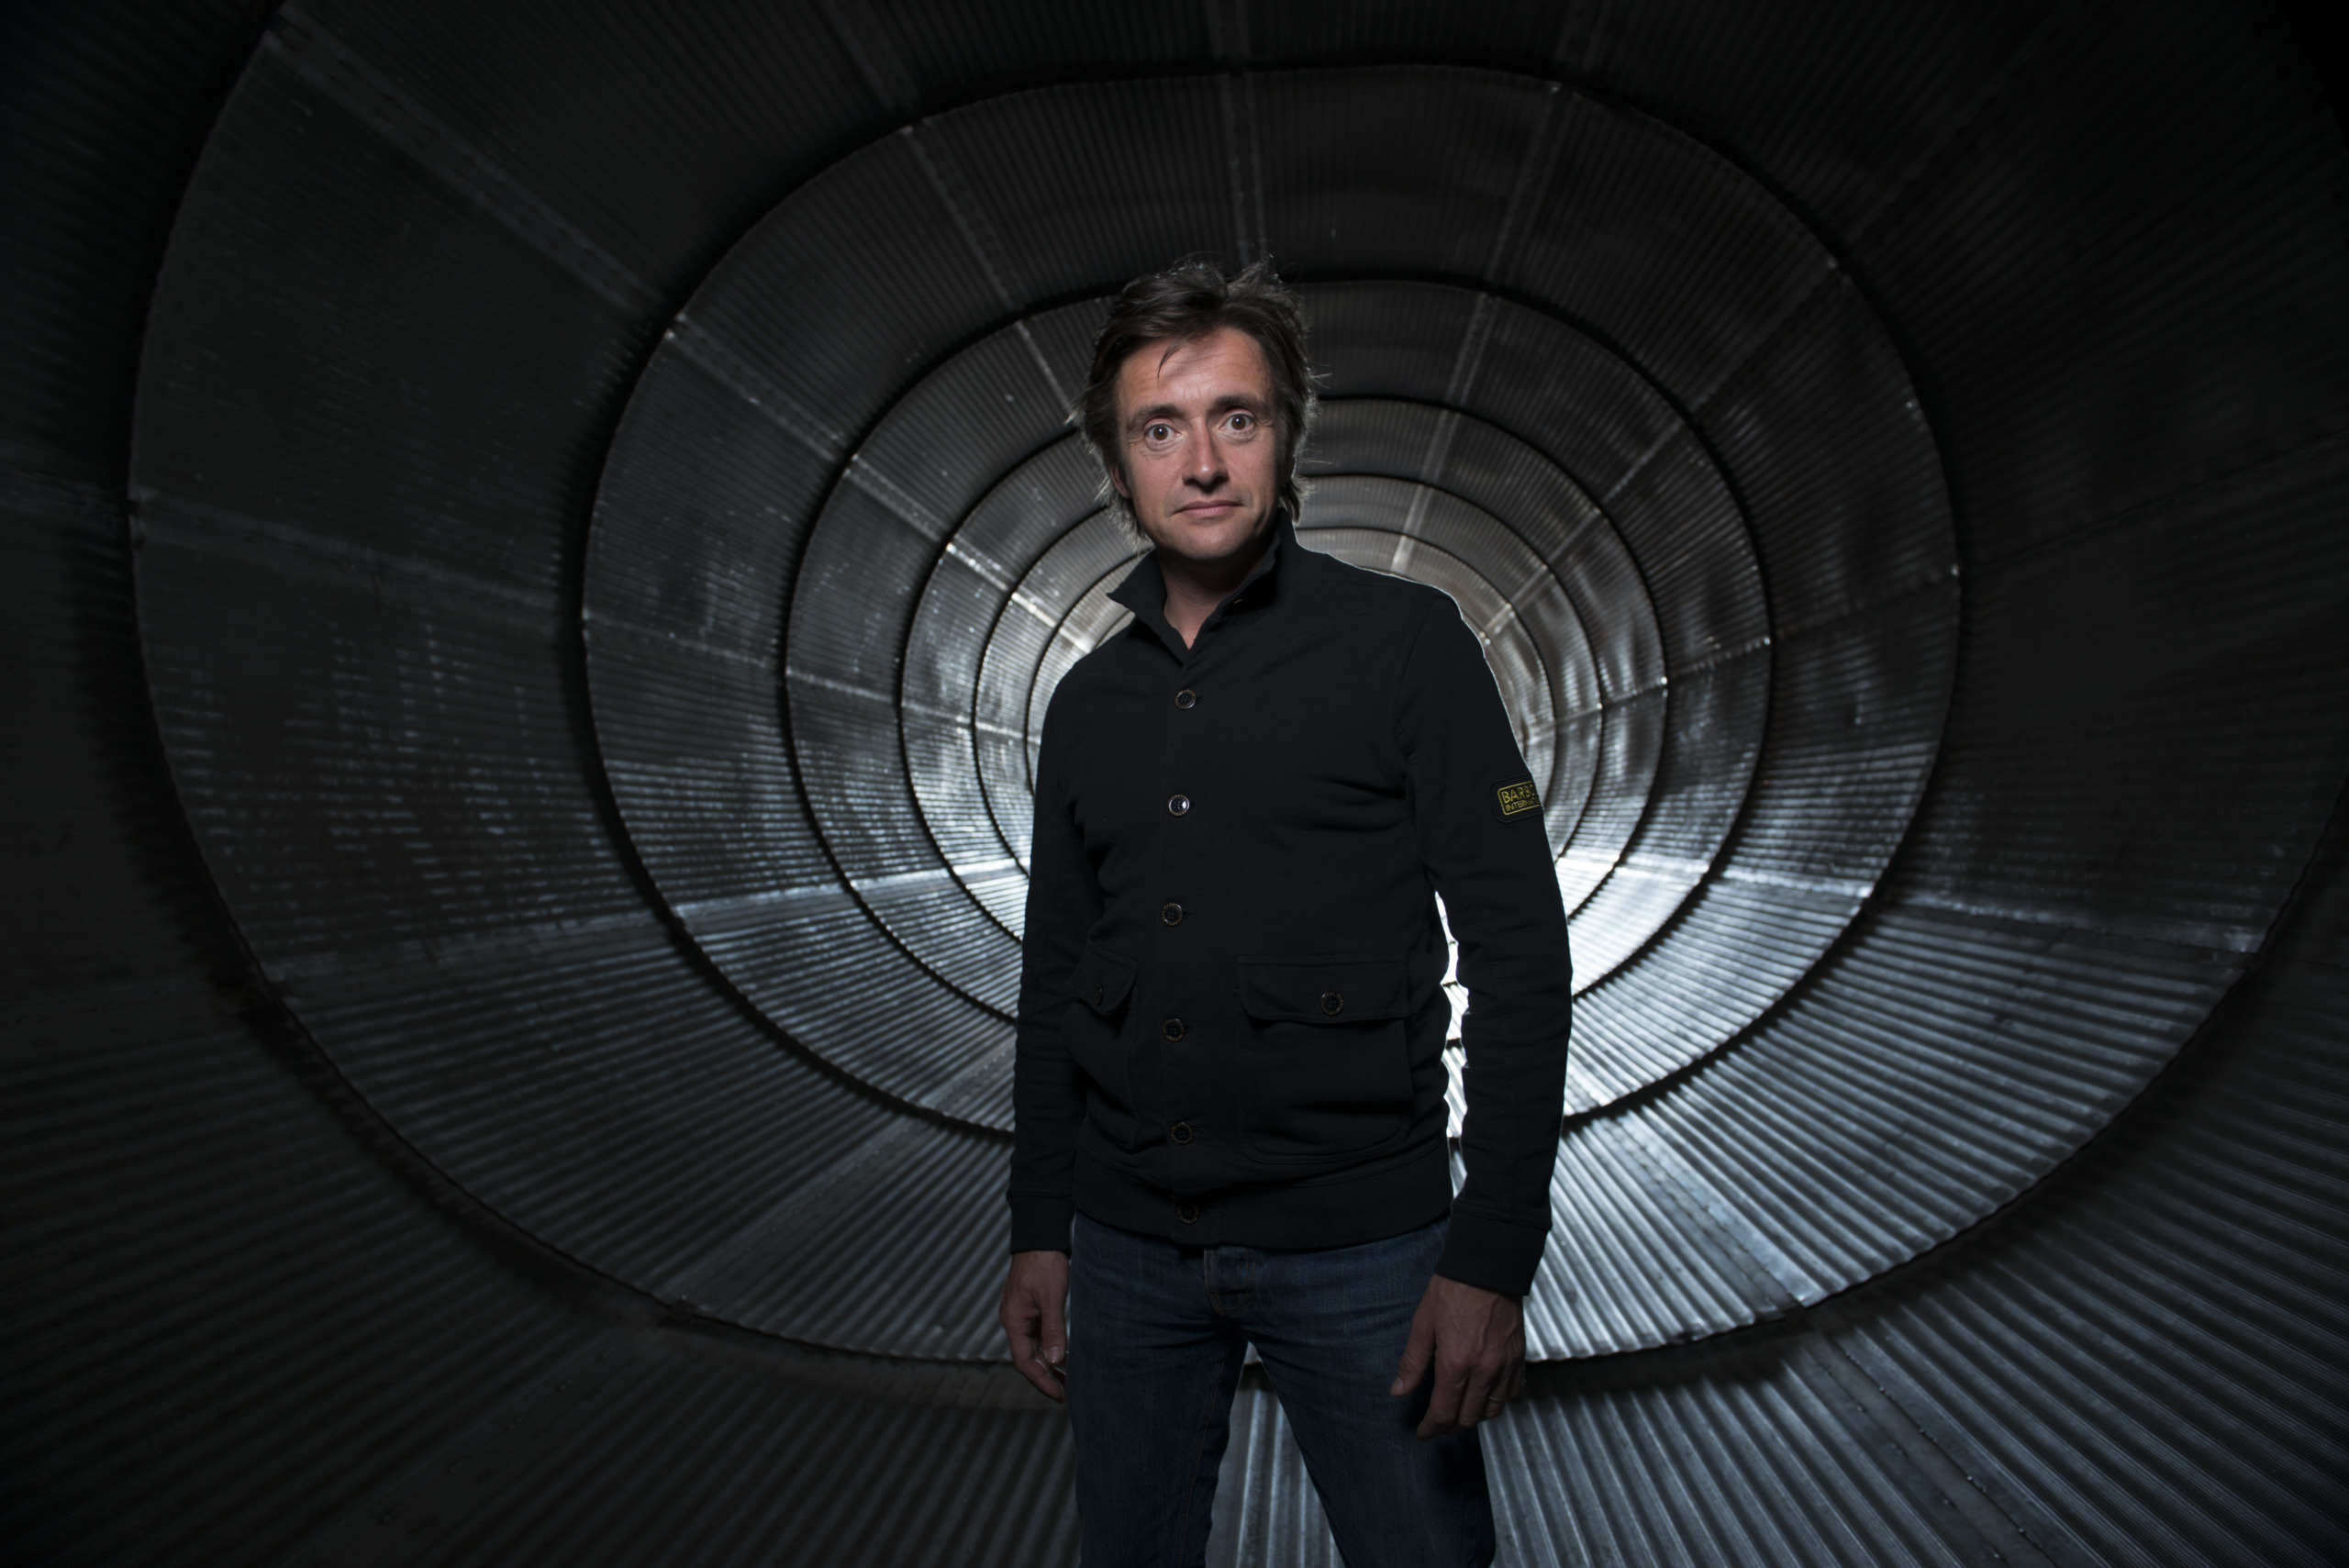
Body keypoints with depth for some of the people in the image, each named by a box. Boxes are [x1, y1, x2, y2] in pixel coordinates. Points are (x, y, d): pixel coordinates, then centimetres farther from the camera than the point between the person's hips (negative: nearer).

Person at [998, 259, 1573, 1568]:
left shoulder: (1407, 645, -5)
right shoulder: (1089, 700, 8)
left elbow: (1519, 954, -9)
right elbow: (1056, 982, 13)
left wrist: (1494, 1258, -13)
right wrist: (1040, 1230, 11)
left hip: (1362, 1244, -4)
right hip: (1129, 1248, 4)